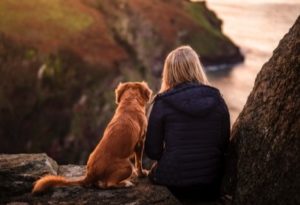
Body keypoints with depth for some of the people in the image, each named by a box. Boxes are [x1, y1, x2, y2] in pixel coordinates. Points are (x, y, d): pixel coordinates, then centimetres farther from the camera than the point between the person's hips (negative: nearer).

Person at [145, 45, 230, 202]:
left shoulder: (163, 103, -9)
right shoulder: (217, 100, -1)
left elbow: (152, 151, -4)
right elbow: (224, 145, 5)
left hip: (172, 184, -2)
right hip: (212, 185, 3)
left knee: (155, 172, 31)